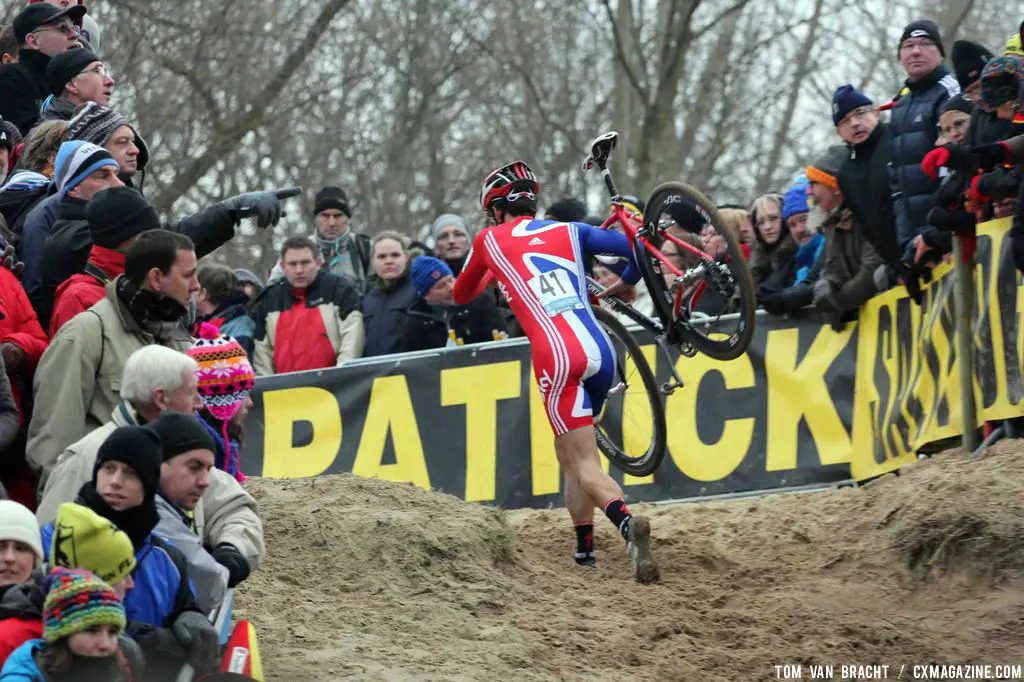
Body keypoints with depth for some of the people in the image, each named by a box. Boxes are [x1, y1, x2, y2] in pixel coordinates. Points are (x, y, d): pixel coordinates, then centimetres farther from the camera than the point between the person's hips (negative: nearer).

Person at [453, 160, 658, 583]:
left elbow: (461, 296, 33)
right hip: (601, 353, 4)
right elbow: (636, 248, 13)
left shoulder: (490, 240, 17)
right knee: (569, 451, 23)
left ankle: (627, 522, -35)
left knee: (584, 464, -6)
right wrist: (623, 285, 33)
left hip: (556, 356, -4)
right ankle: (584, 551, 21)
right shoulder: (569, 231, 20)